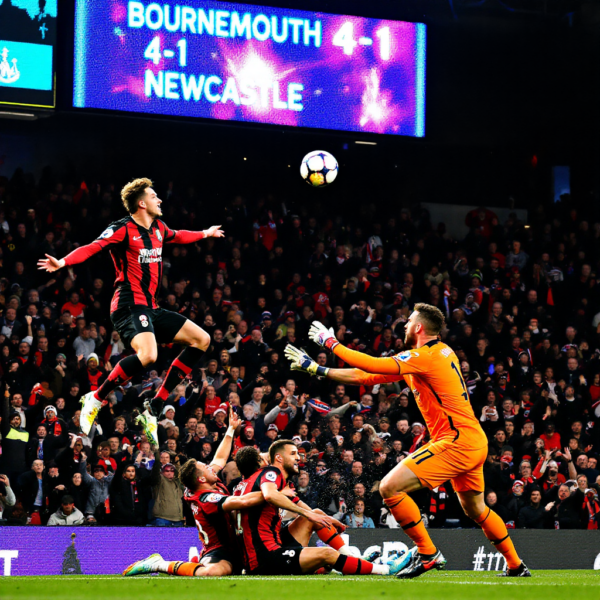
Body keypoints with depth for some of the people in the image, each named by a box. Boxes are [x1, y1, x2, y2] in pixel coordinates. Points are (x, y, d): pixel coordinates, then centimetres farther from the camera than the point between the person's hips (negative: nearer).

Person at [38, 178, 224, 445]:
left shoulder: (158, 228, 15)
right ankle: (96, 399, -15)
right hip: (129, 305, -10)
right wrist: (62, 262, -40)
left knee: (201, 340, 7)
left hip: (151, 308, 10)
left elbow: (178, 236, 39)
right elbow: (93, 247, -23)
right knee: (147, 355, -34)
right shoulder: (123, 229, -10)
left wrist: (206, 234, 53)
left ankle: (154, 409, 3)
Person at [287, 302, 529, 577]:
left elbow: (372, 366, -20)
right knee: (475, 510, 25)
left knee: (389, 487, -14)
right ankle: (515, 565, 35)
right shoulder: (443, 352, 15)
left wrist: (331, 343, -6)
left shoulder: (425, 356, -13)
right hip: (476, 443, 10)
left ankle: (427, 553, -9)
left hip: (456, 442, -10)